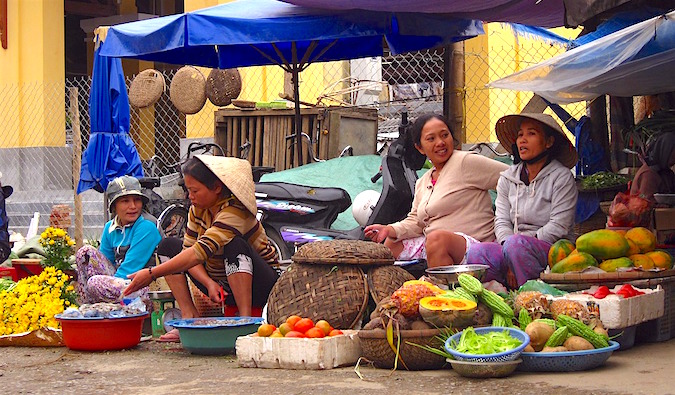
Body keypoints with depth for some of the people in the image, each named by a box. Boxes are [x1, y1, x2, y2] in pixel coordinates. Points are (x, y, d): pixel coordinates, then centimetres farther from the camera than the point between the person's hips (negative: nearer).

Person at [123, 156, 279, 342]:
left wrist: (151, 273, -39)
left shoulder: (235, 211, -27)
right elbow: (188, 249, -5)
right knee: (168, 246, -1)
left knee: (234, 244, -36)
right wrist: (209, 283, -24)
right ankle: (191, 318, -12)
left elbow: (200, 251, -36)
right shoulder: (198, 209, -2)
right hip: (223, 288, 8)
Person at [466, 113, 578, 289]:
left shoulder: (562, 177, 1)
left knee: (516, 244, -37)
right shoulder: (508, 178, 16)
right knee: (476, 252, -26)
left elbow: (559, 227, -8)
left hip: (551, 250, -4)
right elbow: (502, 222, 8)